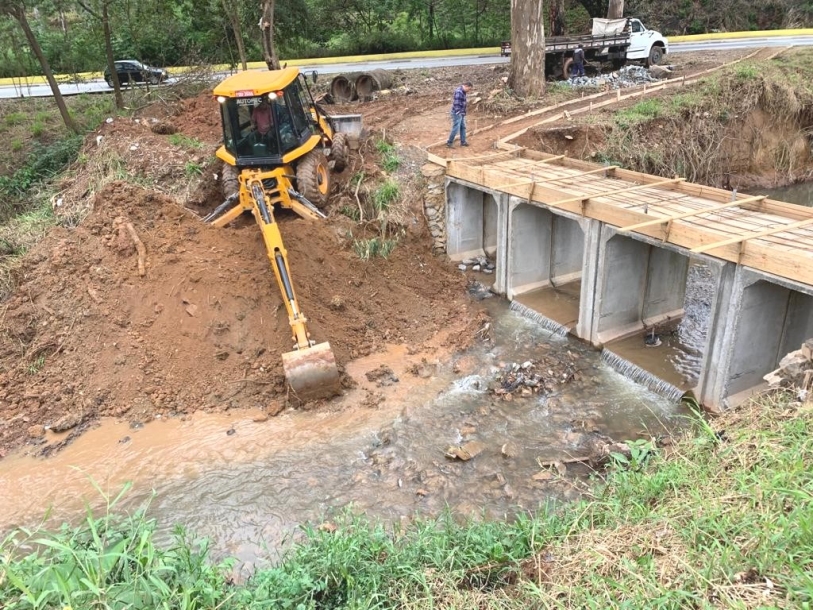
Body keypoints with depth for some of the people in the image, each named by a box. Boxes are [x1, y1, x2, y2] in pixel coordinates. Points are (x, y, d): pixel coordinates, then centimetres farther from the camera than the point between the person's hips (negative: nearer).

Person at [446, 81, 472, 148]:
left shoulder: (463, 92, 11)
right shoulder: (459, 92, -20)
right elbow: (456, 104, -24)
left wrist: (463, 113, 18)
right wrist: (458, 113, -24)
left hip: (461, 113, 10)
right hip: (457, 113, -10)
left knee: (463, 127, 15)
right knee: (456, 129, -6)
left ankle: (463, 141, 24)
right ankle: (449, 142, 5)